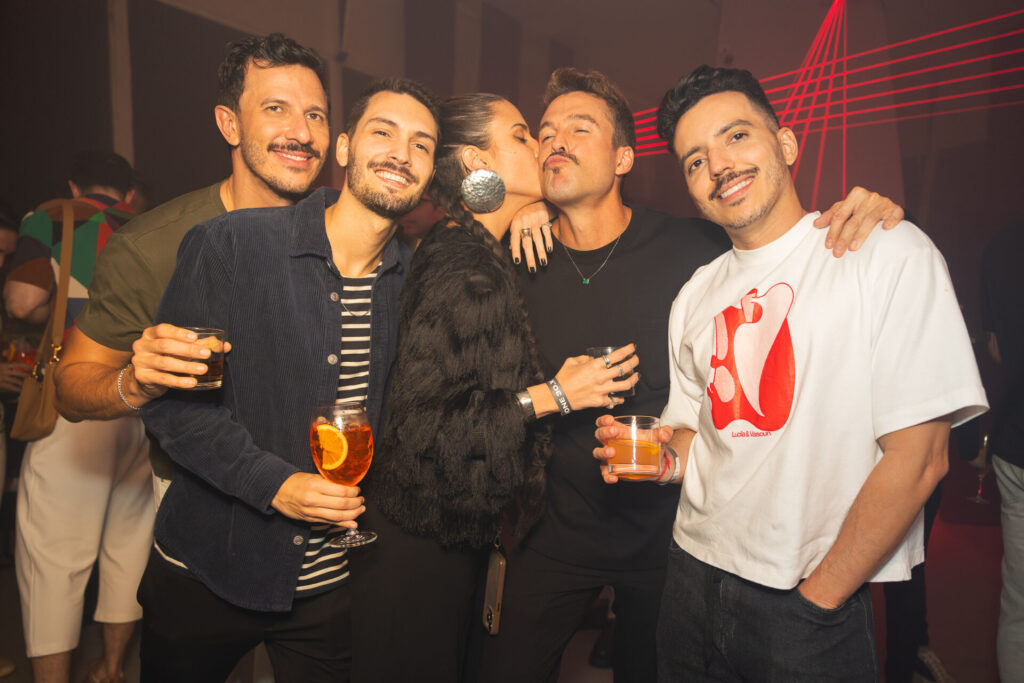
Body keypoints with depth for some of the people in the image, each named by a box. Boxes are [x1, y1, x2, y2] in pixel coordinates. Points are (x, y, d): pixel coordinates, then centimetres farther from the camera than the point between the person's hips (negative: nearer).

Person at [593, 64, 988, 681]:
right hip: (695, 575, 5)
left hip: (824, 593, -5)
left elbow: (919, 454, -15)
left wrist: (816, 599, -12)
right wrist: (668, 453, -8)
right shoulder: (696, 295, 5)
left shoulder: (889, 253, -11)